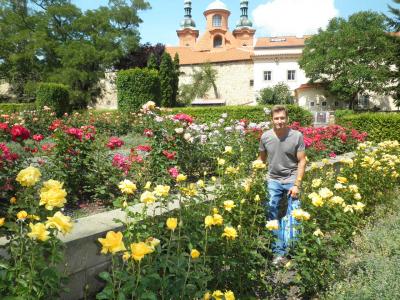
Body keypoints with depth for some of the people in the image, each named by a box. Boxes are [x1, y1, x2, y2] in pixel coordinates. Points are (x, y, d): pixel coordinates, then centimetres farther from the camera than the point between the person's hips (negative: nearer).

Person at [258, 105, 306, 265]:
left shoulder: (297, 136, -12)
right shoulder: (265, 137, -5)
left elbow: (302, 161, -7)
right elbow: (262, 159, 9)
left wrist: (297, 184, -12)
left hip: (292, 180, -2)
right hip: (273, 181, 2)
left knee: (293, 217, 1)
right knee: (273, 217, 4)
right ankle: (279, 252, 18)